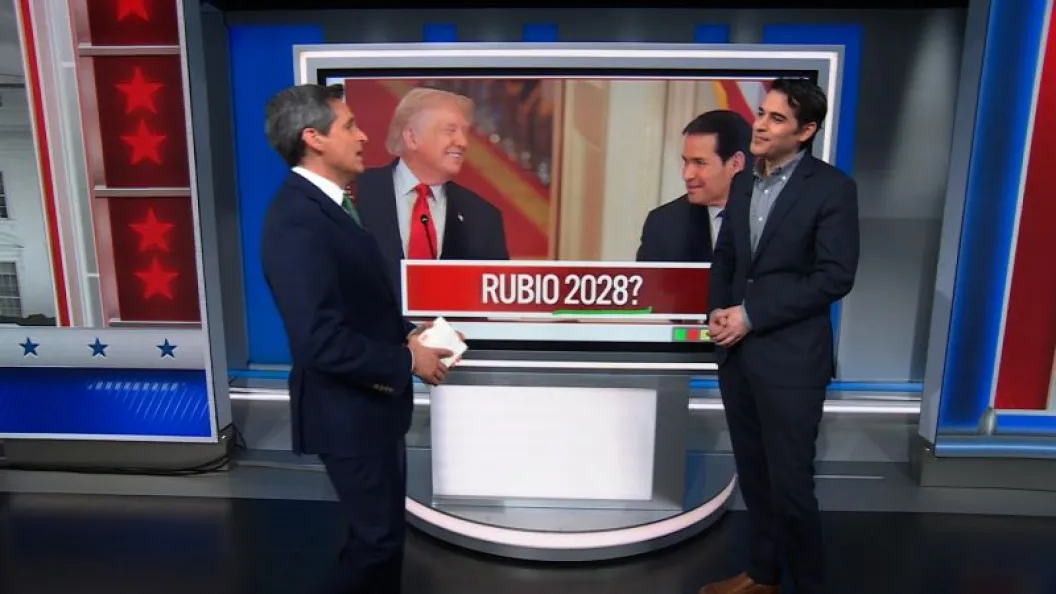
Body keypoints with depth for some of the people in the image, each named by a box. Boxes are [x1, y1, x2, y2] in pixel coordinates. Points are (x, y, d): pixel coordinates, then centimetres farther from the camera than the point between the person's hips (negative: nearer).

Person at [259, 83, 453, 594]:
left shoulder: (327, 203, 7)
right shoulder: (297, 222, -25)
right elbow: (322, 340, -30)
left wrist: (408, 333, -1)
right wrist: (407, 361, -18)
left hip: (371, 400, 9)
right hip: (347, 409, -9)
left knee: (384, 528, 22)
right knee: (378, 537, 6)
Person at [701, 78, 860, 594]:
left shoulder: (831, 187, -7)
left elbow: (836, 276, -14)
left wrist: (751, 315, -15)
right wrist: (717, 311, -3)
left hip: (791, 358, -5)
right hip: (737, 353, 6)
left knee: (790, 483, 2)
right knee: (753, 475, 15)